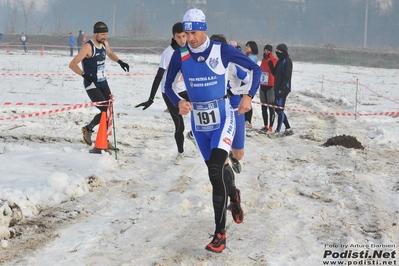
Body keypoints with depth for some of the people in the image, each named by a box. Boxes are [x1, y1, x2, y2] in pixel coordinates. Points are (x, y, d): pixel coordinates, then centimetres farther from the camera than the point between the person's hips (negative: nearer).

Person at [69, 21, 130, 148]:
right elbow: (72, 64, -22)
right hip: (91, 85, -8)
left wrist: (120, 62, 10)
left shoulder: (104, 44, 3)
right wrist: (85, 75, -33)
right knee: (105, 110, -13)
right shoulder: (88, 47, -20)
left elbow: (110, 53, 28)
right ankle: (88, 129, 12)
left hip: (103, 83, 8)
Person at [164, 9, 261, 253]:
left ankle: (220, 233, -11)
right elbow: (168, 85, 7)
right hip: (199, 122, 4)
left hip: (222, 118, -4)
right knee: (216, 172, 15)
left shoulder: (222, 50, -12)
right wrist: (178, 102, -13)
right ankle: (234, 196, 52)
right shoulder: (180, 56, -5)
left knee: (216, 171, -19)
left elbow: (256, 68, -1)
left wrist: (249, 96, -13)